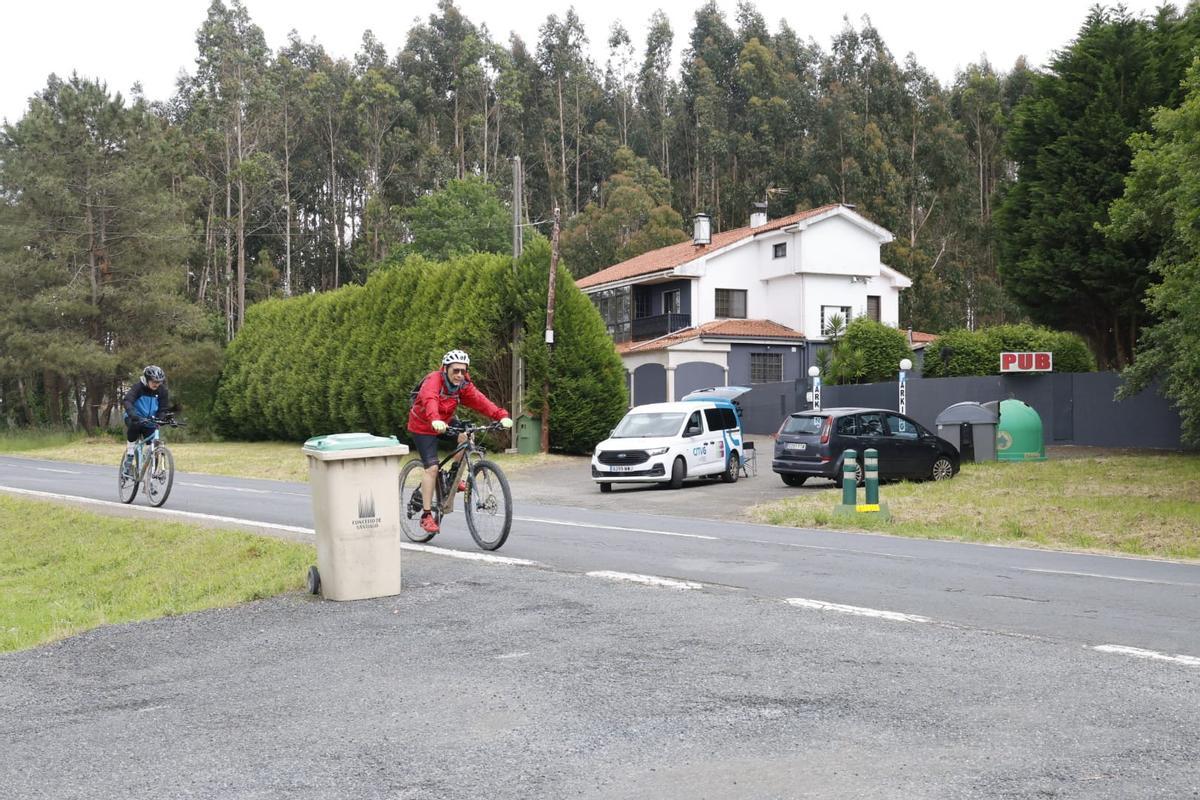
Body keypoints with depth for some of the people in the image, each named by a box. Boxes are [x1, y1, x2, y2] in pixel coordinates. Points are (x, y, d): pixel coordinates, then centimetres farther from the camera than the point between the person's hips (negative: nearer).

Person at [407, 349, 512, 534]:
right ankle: (426, 515, -9)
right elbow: (429, 400, -48)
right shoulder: (434, 380, -28)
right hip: (423, 427, -6)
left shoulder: (464, 385, -11)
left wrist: (502, 416, -40)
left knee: (466, 437, -21)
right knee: (432, 467, -16)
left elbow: (480, 401, -24)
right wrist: (435, 420, -68)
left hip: (445, 423, 6)